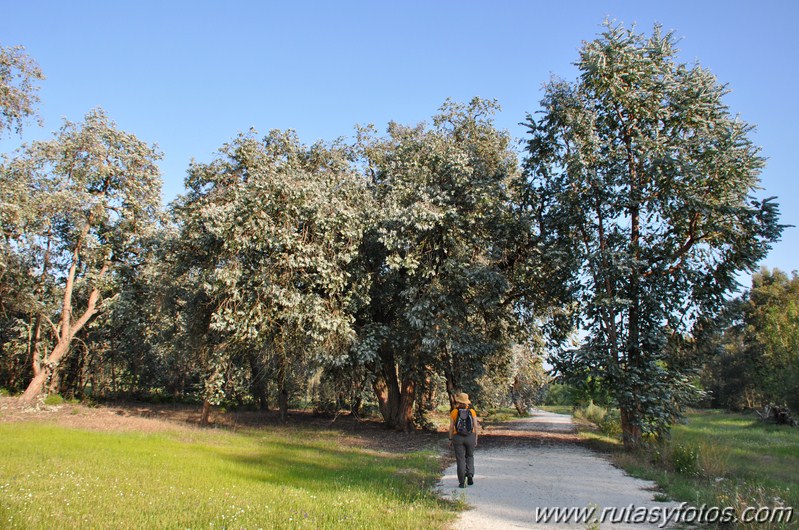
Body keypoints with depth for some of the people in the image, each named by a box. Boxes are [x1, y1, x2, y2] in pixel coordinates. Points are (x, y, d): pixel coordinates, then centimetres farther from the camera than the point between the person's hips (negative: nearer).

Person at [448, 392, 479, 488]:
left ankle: (462, 482, 2)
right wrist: (476, 439, 8)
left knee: (460, 459, 4)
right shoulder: (472, 411, -1)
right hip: (470, 437, 1)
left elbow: (451, 427, -4)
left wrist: (450, 439, 6)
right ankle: (470, 473, -2)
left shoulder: (454, 412, -4)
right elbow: (475, 426, -1)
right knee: (470, 456, 20)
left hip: (458, 437, -1)